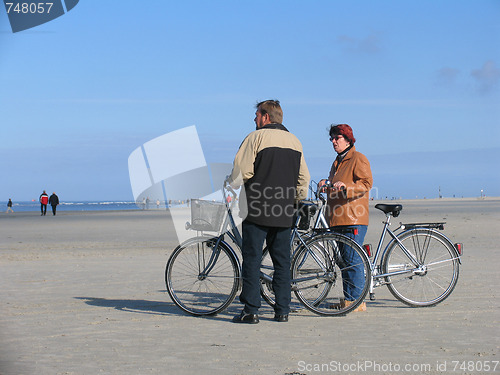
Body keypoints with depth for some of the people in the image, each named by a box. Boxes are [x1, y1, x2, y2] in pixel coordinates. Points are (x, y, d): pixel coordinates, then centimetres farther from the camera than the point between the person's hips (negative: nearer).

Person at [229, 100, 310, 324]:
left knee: (252, 259, -1)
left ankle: (251, 311, -4)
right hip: (284, 213, 5)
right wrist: (296, 199, 24)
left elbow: (240, 173, -10)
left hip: (257, 210, -5)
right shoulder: (294, 141, 12)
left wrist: (231, 183, 10)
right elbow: (304, 178, 13)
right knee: (282, 261, 9)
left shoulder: (256, 137, -6)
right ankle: (282, 311, 9)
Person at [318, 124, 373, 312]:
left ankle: (357, 300, -8)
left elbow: (366, 183, -15)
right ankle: (347, 299, 15)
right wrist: (327, 184, 12)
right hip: (338, 219, 9)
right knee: (343, 259, 10)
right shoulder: (338, 161, 23)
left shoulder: (358, 159, -5)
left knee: (352, 260, -11)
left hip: (354, 219, -9)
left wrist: (345, 186, -27)